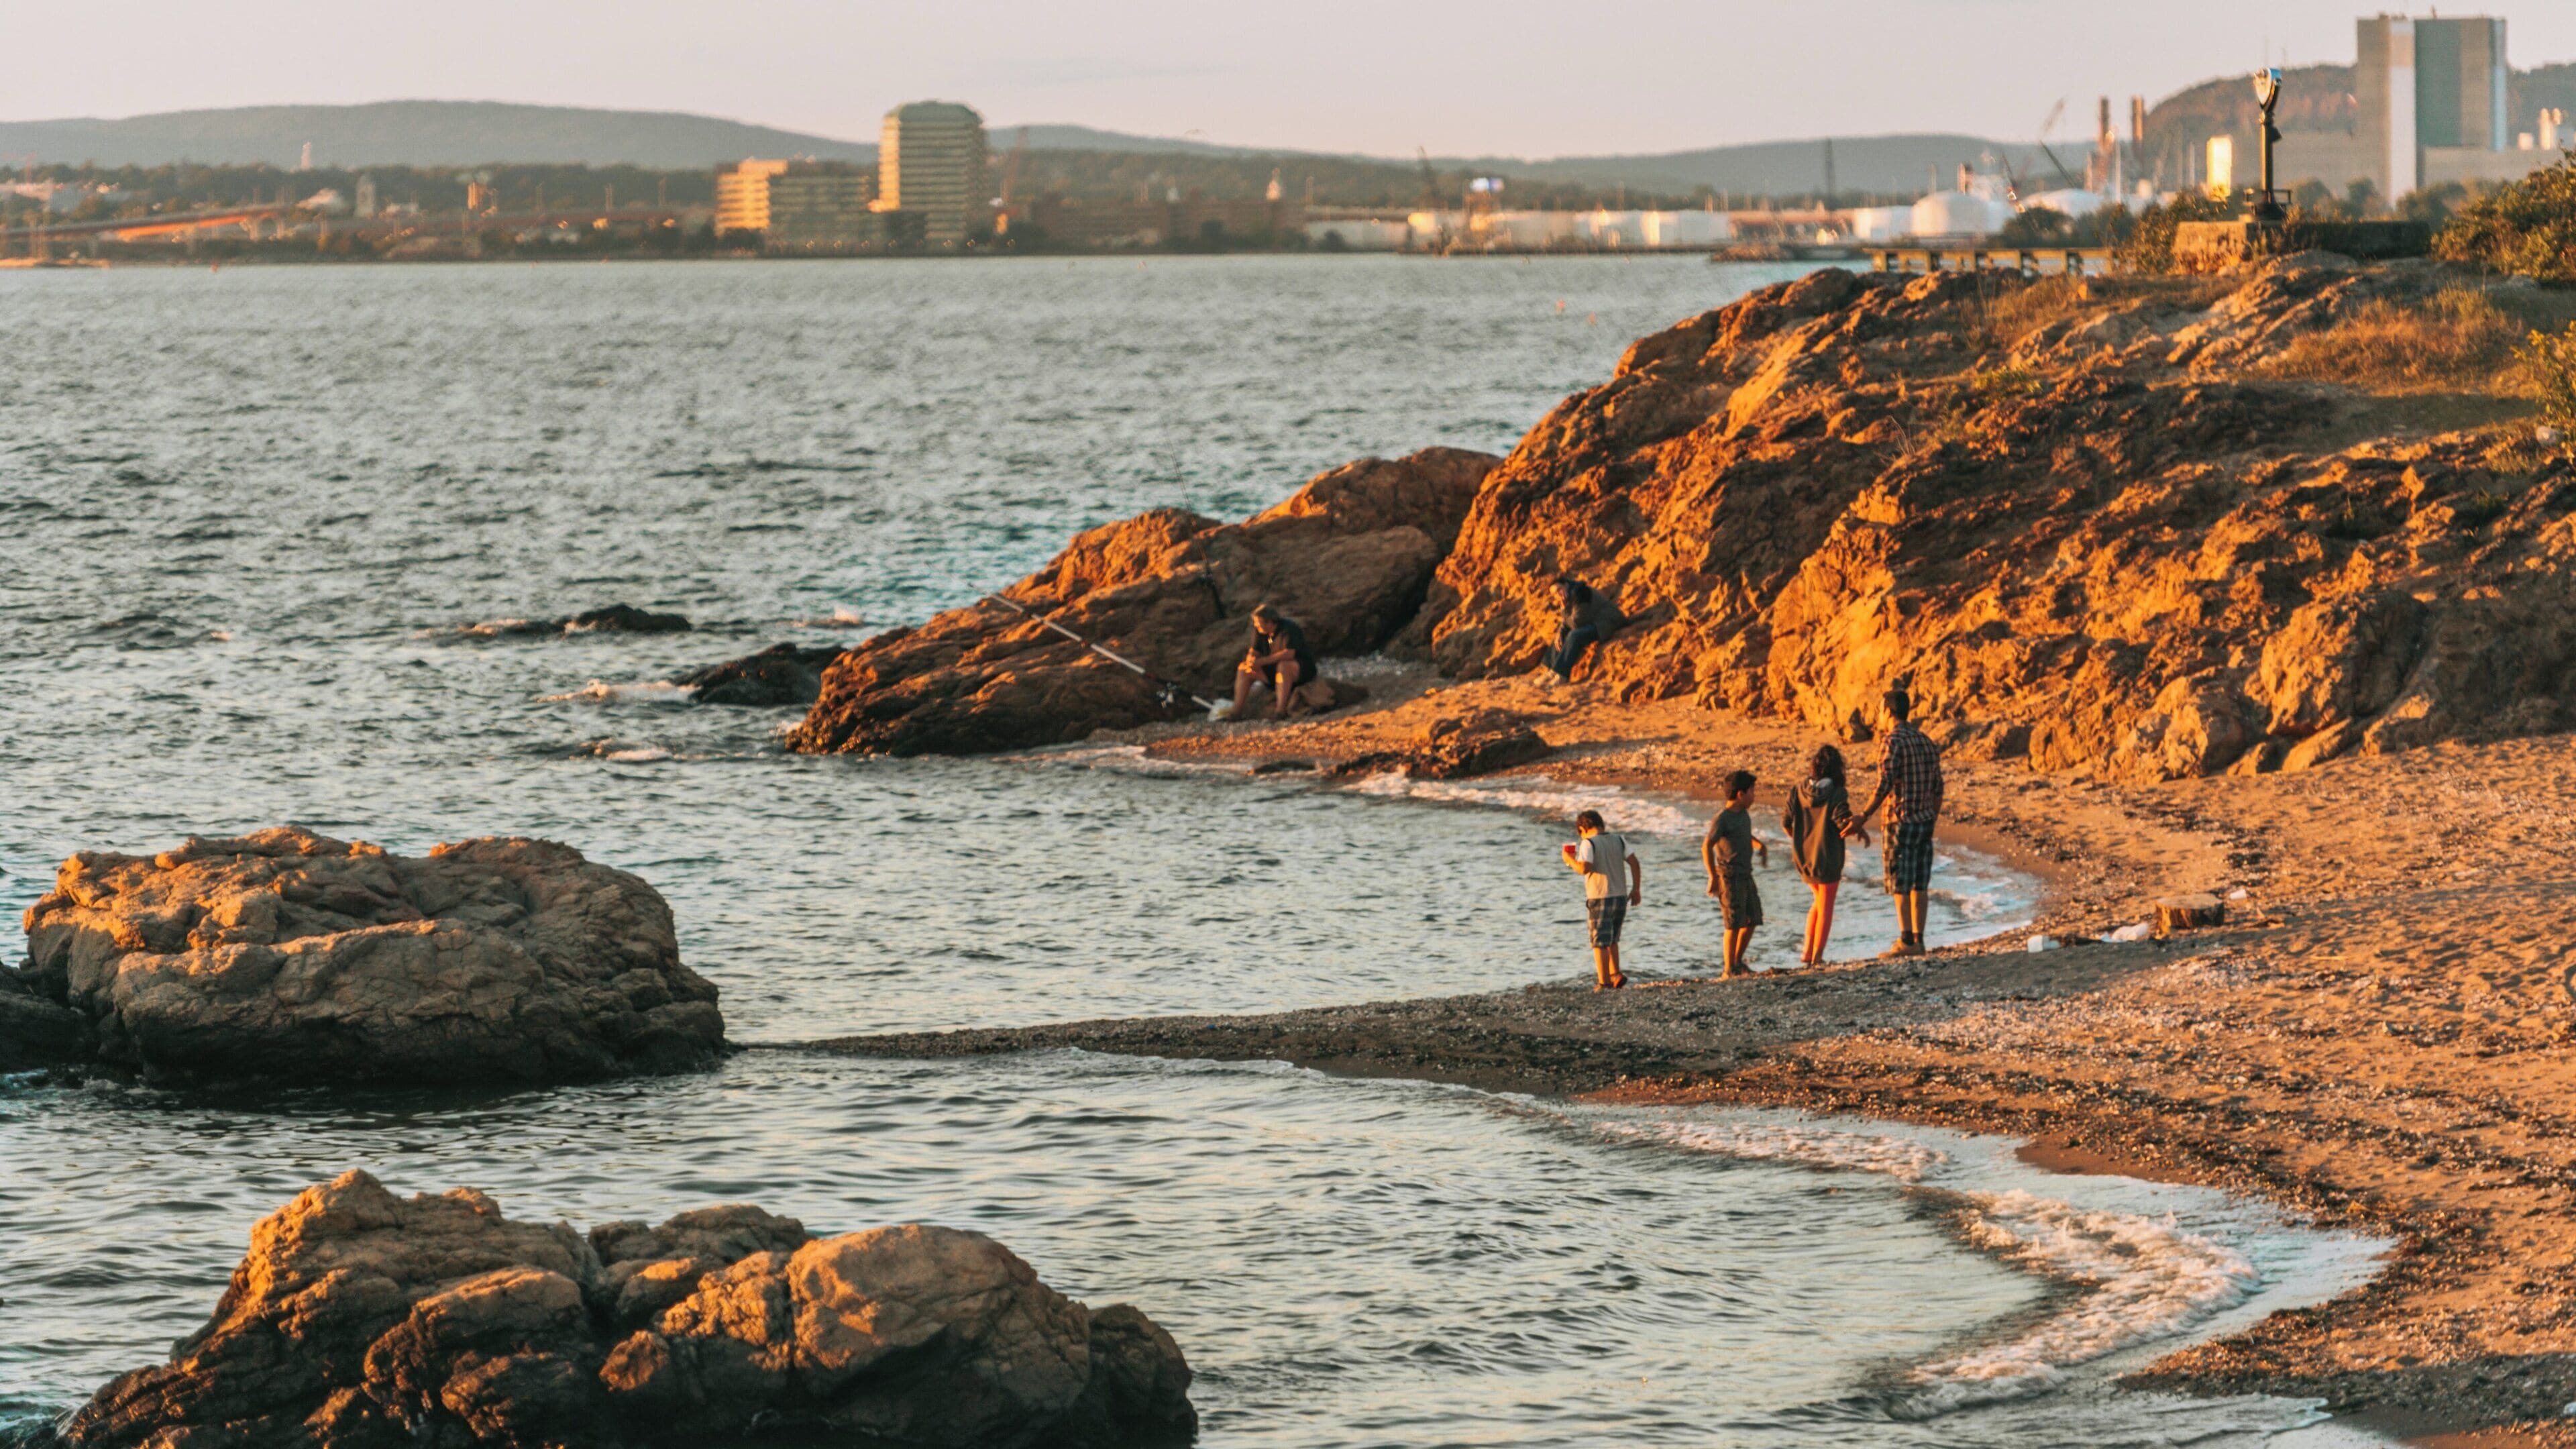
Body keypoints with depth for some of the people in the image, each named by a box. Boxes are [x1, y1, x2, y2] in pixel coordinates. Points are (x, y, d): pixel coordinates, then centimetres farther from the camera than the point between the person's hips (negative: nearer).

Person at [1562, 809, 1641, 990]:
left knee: (1600, 942, 2)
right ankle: (1615, 973, 8)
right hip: (1621, 897, 5)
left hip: (1599, 898, -5)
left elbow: (1584, 868, -20)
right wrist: (1636, 889, 6)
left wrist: (1570, 860, -1)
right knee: (1612, 939, 20)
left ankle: (1604, 982, 1)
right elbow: (1634, 863, 3)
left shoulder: (1588, 844, -8)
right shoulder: (1619, 841, 9)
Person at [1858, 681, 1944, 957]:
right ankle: (1918, 941, 9)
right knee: (1919, 885, 9)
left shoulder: (1894, 742, -13)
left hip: (1900, 821, -7)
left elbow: (1884, 787, -18)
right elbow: (1938, 789, 14)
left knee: (1901, 886, -3)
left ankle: (1906, 942, -4)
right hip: (1925, 821, 7)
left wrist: (1863, 817, -14)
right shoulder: (1926, 743, 11)